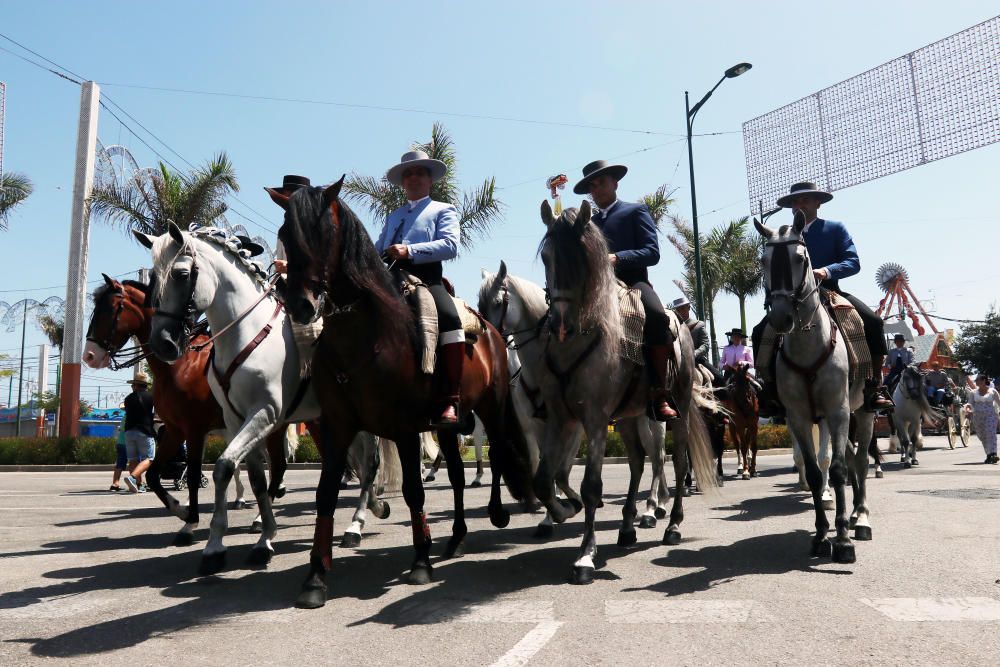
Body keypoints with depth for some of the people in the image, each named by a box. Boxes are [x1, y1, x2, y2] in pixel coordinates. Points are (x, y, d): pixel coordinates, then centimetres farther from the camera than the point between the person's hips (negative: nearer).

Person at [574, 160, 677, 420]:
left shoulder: (636, 211, 14)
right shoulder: (589, 223, 29)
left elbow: (652, 252, 0)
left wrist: (617, 258, -16)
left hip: (632, 281, -4)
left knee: (656, 316, -35)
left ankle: (659, 393, -29)